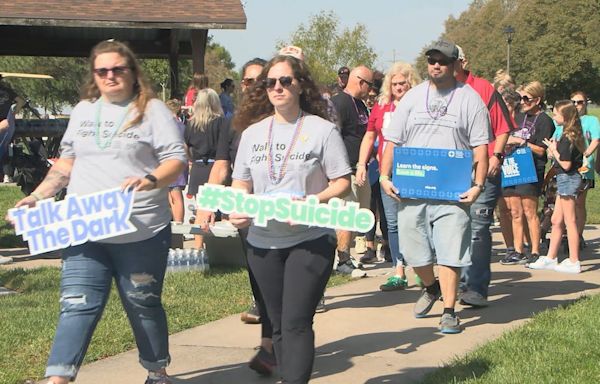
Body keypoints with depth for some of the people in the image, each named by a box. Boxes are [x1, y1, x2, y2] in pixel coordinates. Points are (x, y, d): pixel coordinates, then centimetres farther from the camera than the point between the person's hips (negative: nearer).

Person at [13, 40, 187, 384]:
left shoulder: (152, 110, -1)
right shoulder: (83, 111, 15)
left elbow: (177, 160, -7)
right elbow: (67, 162, 21)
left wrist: (150, 180, -27)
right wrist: (37, 196, 9)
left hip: (141, 233, -3)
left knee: (143, 305, 10)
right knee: (77, 307, -4)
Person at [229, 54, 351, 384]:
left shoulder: (322, 130, -3)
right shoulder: (252, 132, 9)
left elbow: (342, 183, -4)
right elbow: (241, 183, 12)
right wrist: (236, 210, -9)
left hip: (310, 241, -4)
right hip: (262, 242, 5)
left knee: (296, 322, -11)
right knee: (278, 325, 13)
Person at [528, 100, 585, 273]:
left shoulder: (567, 138, -18)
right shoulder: (570, 135, 11)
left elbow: (566, 165, -21)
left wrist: (554, 150, -10)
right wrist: (555, 151, 4)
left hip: (568, 179, -10)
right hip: (566, 180, 10)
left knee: (570, 221, -5)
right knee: (556, 221, 14)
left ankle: (574, 262, 0)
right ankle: (550, 258, 20)